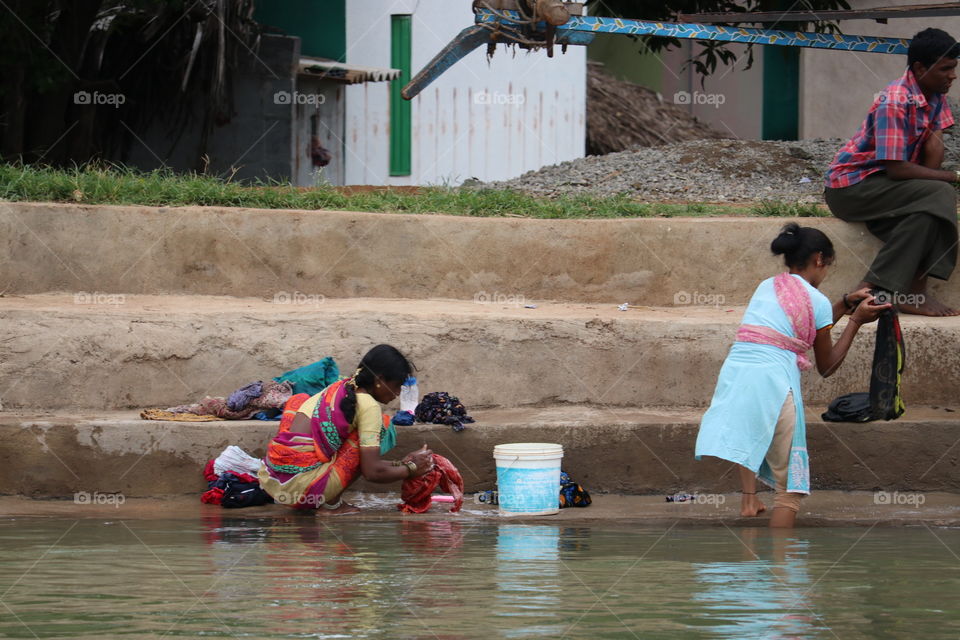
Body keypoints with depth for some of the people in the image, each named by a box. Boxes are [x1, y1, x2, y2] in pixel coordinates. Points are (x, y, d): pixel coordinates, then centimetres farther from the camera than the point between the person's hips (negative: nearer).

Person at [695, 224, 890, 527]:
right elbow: (827, 367, 14)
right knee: (790, 487, 4)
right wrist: (855, 321, 16)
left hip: (734, 373, 5)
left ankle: (749, 498, 28)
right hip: (773, 380, -5)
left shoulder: (766, 287, 20)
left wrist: (846, 303, 35)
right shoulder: (817, 302, 4)